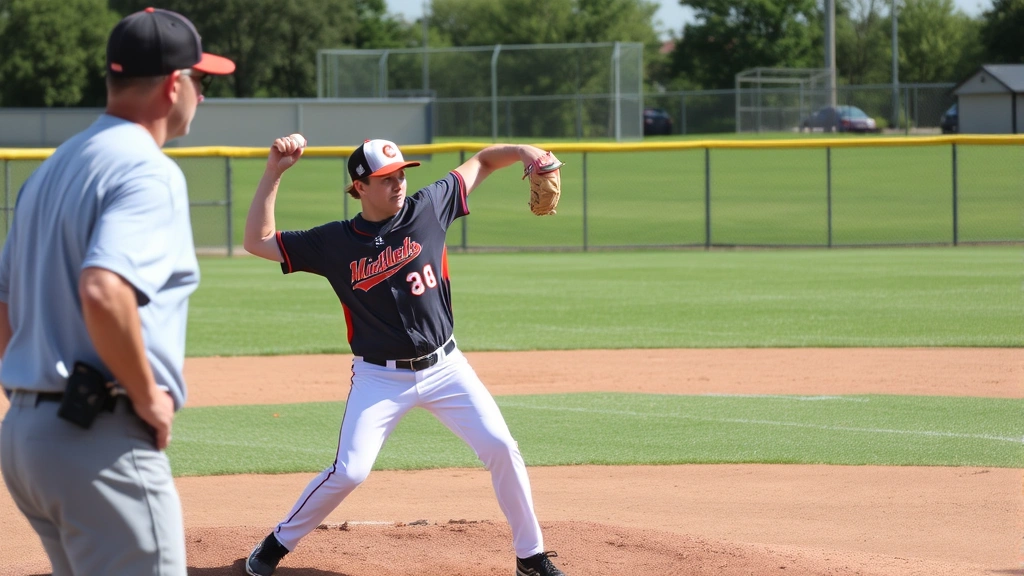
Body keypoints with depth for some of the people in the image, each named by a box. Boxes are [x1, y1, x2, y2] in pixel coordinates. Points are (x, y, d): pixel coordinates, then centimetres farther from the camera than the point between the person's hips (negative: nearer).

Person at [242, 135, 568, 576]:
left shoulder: (427, 208, -3)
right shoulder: (335, 242, -6)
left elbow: (482, 162, 6)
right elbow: (257, 242, -7)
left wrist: (522, 152, -15)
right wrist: (274, 173, -13)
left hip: (444, 368, 2)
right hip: (379, 379, -2)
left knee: (501, 448, -6)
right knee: (349, 472, -10)